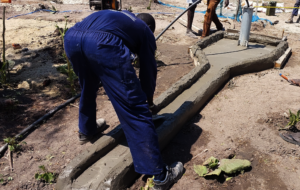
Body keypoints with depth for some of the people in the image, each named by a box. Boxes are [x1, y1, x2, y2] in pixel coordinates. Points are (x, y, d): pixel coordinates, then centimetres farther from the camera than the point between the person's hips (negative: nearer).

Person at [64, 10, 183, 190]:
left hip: (72, 36, 7)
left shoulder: (120, 16, 43)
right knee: (134, 108, -2)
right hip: (103, 42, -7)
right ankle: (160, 174, 7)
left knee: (88, 87, 33)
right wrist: (149, 101, 45)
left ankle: (87, 130, 56)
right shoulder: (145, 31, 28)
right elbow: (148, 70, 28)